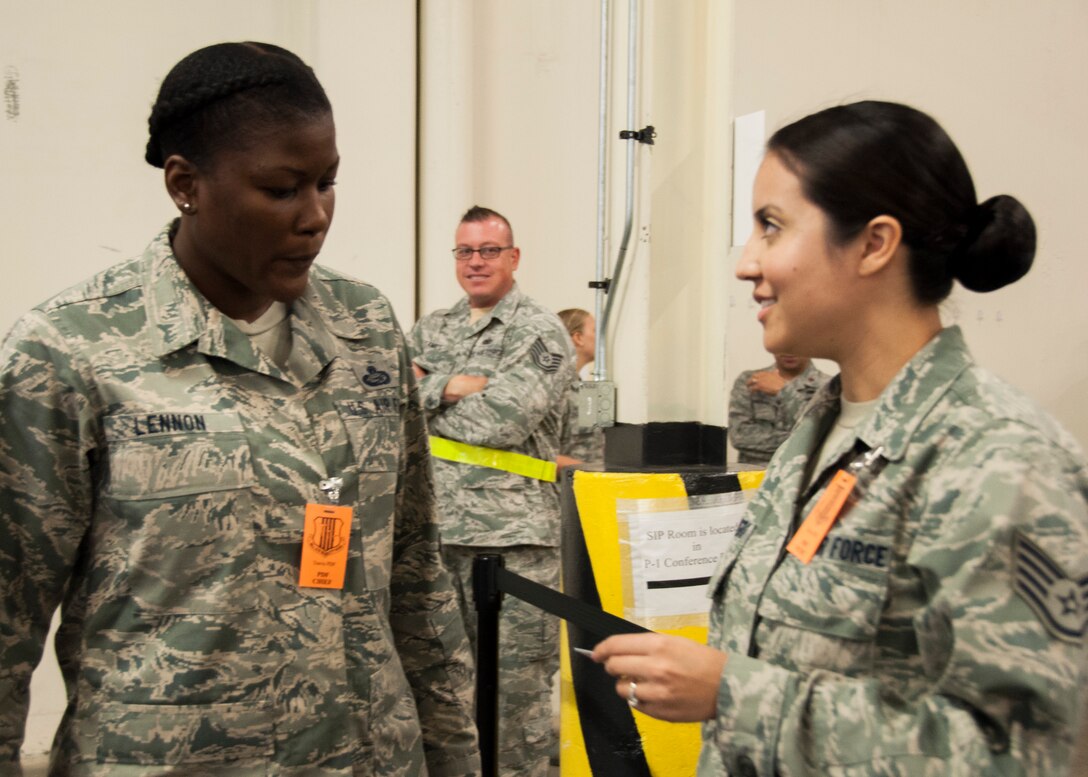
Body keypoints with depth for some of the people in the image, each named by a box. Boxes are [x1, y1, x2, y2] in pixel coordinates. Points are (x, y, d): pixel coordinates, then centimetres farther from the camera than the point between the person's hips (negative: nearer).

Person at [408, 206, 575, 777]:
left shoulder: (542, 333, -2)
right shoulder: (429, 329, 15)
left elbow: (503, 419, -15)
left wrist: (427, 395, -4)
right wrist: (452, 387, -13)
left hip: (513, 533, -5)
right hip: (435, 526, 5)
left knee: (516, 678, 1)